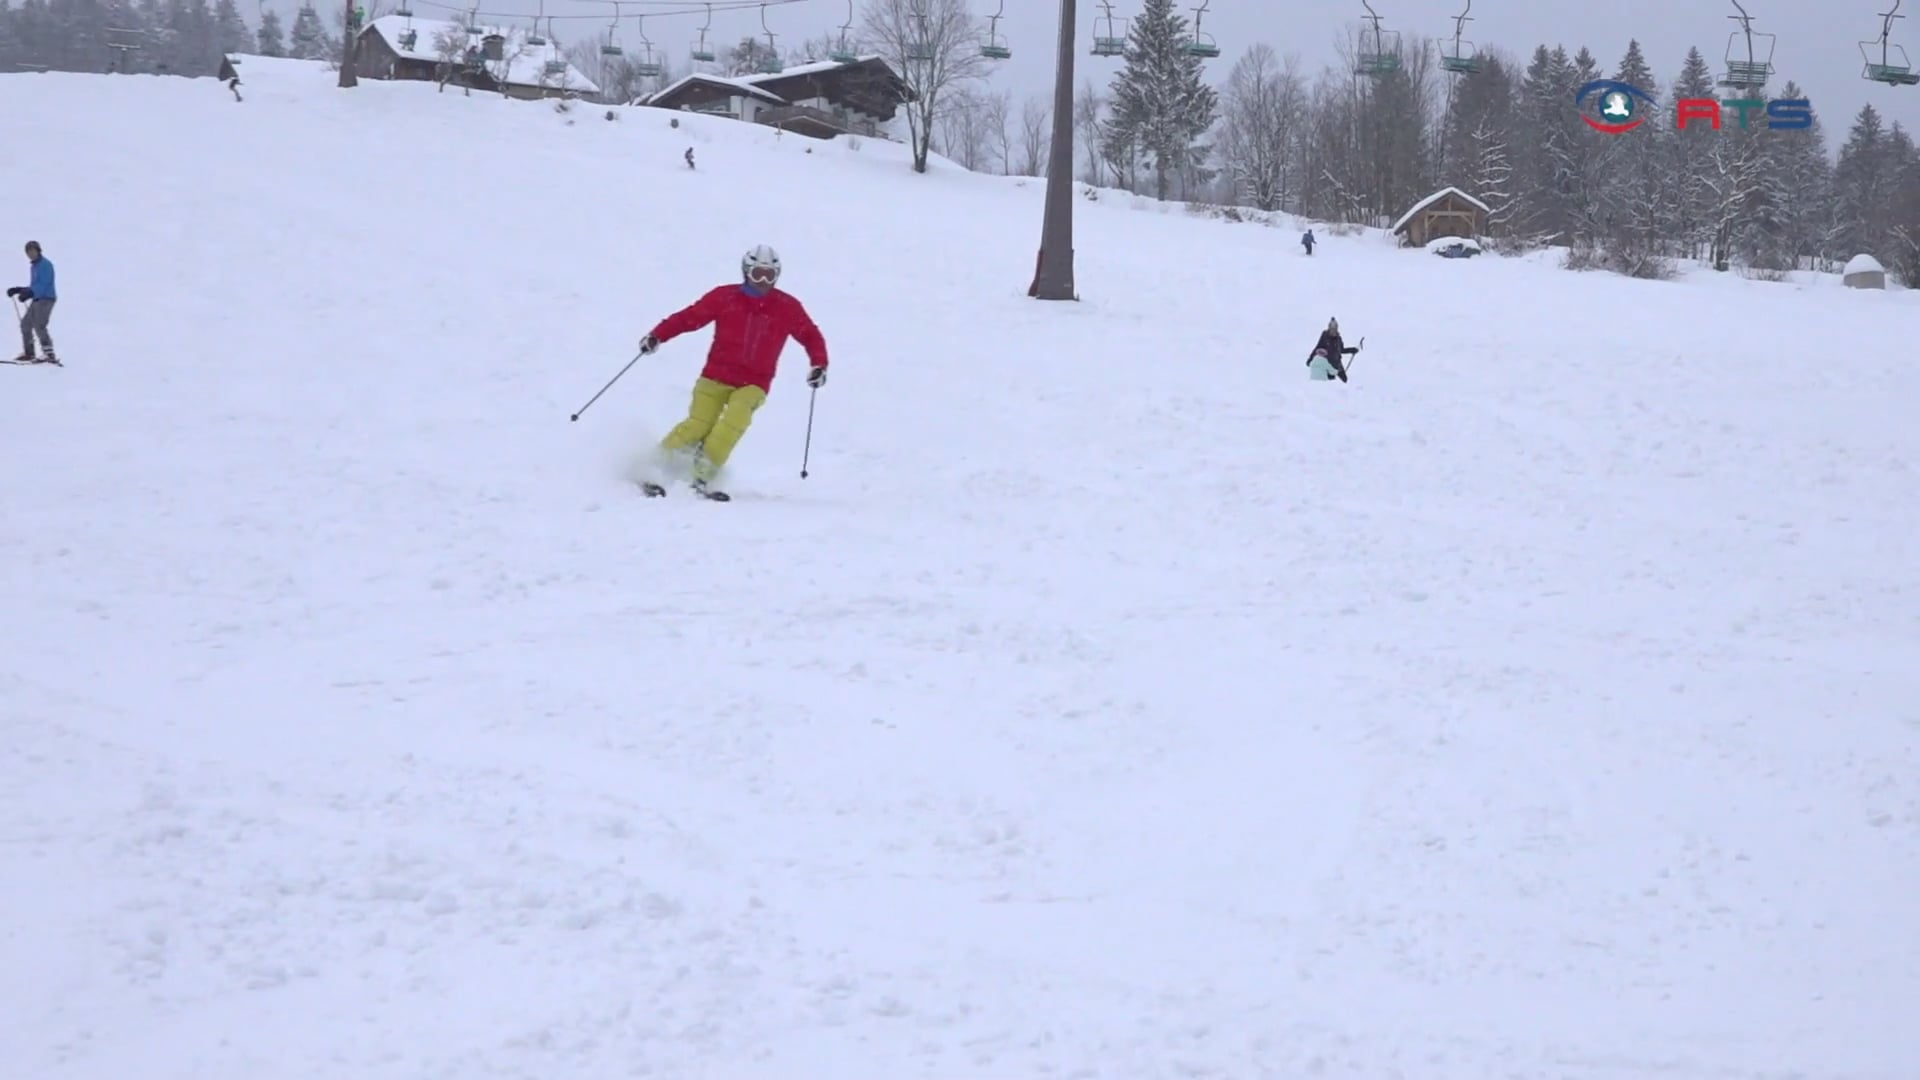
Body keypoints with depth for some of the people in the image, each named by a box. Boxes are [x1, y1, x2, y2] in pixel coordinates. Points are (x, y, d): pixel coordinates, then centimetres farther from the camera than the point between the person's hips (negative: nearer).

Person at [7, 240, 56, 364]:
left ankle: (50, 355, -24)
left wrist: (30, 293, -31)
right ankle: (28, 353, 18)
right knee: (25, 324, 11)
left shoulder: (45, 264, -10)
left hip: (46, 299, -10)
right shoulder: (35, 266, 19)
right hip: (37, 299, 10)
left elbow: (44, 285, -21)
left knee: (39, 326, -20)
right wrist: (18, 290, 17)